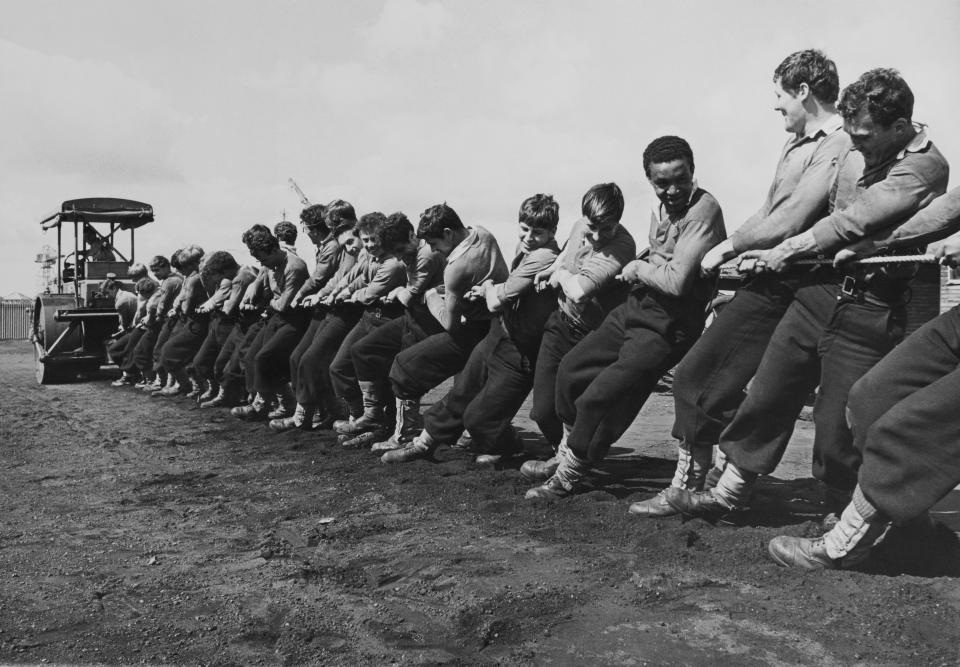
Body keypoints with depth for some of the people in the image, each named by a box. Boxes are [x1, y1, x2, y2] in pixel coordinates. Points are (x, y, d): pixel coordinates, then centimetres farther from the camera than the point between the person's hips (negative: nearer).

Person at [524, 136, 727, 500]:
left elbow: (676, 281, -25)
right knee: (571, 370, 10)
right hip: (636, 307, 9)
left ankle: (569, 475, 12)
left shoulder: (704, 210, -19)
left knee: (598, 398, -11)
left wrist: (640, 268, -9)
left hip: (668, 326, -9)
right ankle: (569, 452, 29)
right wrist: (640, 270, -1)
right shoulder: (661, 209, 7)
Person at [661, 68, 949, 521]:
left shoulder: (925, 166, -11)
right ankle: (729, 491, 22)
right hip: (819, 289, 6)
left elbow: (855, 221, -16)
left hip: (868, 313, -6)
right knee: (767, 393, 8)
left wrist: (787, 251, -8)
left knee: (837, 427, 0)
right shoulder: (857, 153, 9)